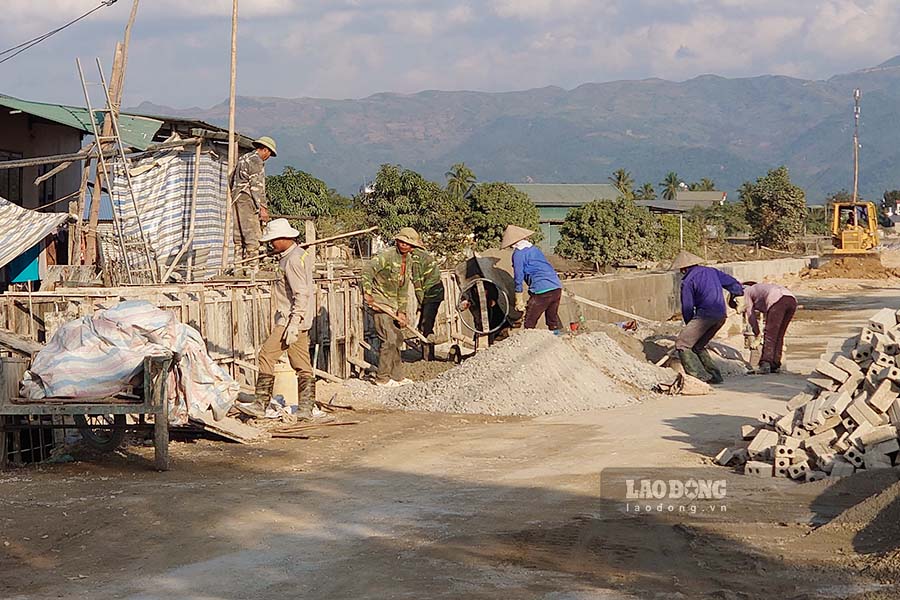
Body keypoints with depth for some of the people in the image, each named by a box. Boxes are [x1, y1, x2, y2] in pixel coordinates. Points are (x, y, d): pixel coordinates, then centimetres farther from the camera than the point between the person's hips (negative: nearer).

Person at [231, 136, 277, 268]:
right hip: (247, 199, -10)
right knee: (253, 236, -10)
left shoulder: (243, 158, 21)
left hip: (236, 197, 10)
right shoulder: (256, 161, -8)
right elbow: (257, 185, -14)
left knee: (239, 236, 9)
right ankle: (252, 266, -14)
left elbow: (233, 181, 25)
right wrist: (263, 207, -15)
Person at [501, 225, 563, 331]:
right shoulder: (534, 249, 22)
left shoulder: (518, 253, -1)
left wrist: (519, 302, 5)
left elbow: (518, 278, -2)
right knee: (553, 320, 16)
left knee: (529, 323, 1)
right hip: (557, 287, 7)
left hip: (541, 291, -7)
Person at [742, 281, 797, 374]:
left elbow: (750, 315, 15)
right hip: (792, 300, 8)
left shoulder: (747, 291, 21)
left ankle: (765, 364, -14)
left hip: (777, 300, -7)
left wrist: (756, 333, 24)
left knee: (770, 334, -5)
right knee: (779, 335, 13)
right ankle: (775, 365, 10)